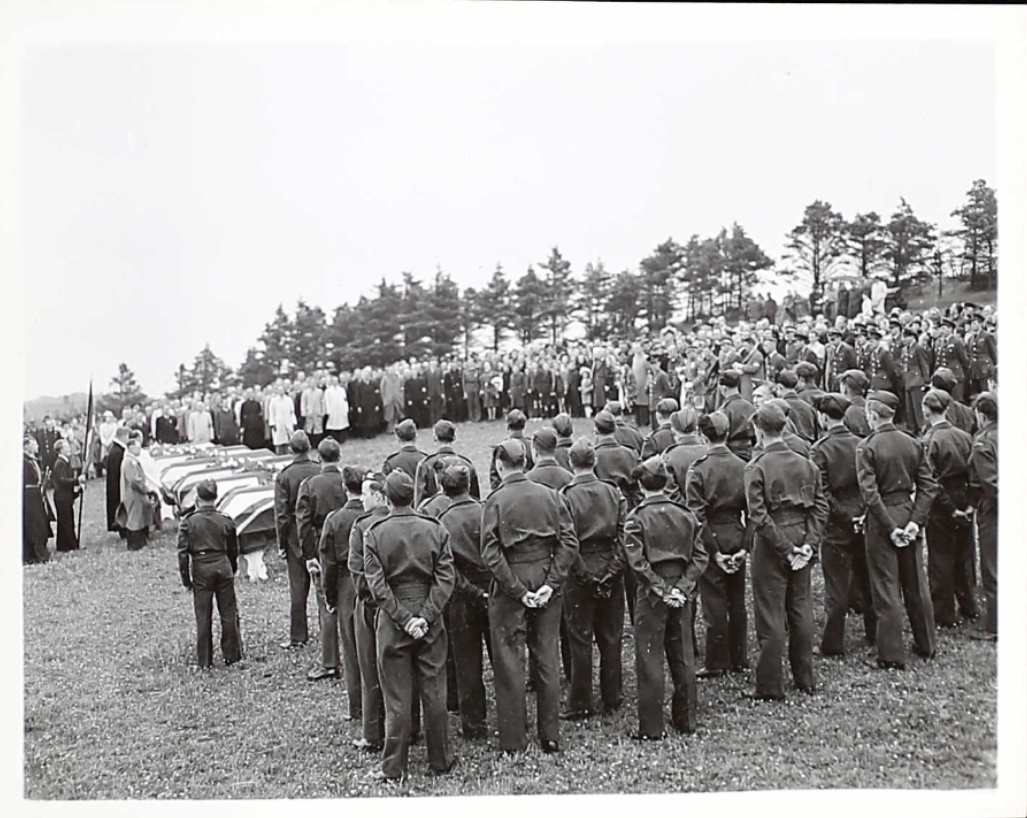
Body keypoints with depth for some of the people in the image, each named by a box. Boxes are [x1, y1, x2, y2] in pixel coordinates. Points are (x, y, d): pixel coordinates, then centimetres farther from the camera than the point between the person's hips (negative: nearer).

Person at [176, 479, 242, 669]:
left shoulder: (188, 522, -6)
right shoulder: (226, 521, 0)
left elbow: (183, 552, -5)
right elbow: (233, 551, 8)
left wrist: (185, 578, 3)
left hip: (201, 570, -1)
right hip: (223, 567, 1)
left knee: (203, 617, 7)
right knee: (228, 614, 10)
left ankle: (204, 661, 12)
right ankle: (232, 655, 17)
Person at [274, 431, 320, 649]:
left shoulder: (284, 476, -9)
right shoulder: (321, 472, -6)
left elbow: (281, 514, -8)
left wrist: (281, 543, -1)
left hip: (296, 535, -2)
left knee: (298, 587, 5)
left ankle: (298, 636, 9)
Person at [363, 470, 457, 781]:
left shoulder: (374, 534, -6)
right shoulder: (435, 529, -2)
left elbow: (377, 585, -10)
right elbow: (446, 578, -8)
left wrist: (404, 619, -9)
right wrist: (426, 616, -10)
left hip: (391, 624, -1)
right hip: (430, 623, 1)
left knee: (397, 698, 7)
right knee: (434, 694, 11)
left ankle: (394, 767, 15)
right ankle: (440, 761, 21)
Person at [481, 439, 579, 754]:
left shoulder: (496, 501, -10)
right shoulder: (549, 495, 0)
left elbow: (491, 554, -16)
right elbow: (569, 543, -5)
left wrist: (517, 591, -13)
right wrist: (552, 583, -6)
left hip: (510, 588, -3)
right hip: (545, 579, 4)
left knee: (510, 663, 7)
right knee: (547, 660, 13)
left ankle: (513, 740, 13)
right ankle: (550, 737, 20)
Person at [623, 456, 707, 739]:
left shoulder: (637, 517, -8)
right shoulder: (685, 514, 4)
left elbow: (637, 561, -16)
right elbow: (700, 557, 0)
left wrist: (660, 588, -12)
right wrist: (682, 586, -4)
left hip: (651, 596, -4)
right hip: (682, 593, 4)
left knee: (650, 660, 3)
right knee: (683, 657, 15)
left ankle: (651, 728, 7)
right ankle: (686, 720, 25)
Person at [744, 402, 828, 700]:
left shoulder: (757, 467, -12)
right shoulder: (806, 464, 5)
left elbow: (758, 515, -18)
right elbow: (820, 506, 1)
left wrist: (785, 548, -14)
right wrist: (808, 544, -3)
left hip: (770, 548, -5)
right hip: (800, 540, 6)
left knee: (771, 617, 1)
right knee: (801, 609, 15)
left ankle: (770, 687, 8)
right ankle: (805, 679, 25)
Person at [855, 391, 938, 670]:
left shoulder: (866, 447, -13)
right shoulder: (914, 444, 2)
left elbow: (870, 493, -19)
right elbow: (928, 486, -2)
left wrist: (889, 527, -15)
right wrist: (916, 520, -5)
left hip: (882, 518, -5)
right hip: (909, 511, 5)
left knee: (886, 589, 2)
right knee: (916, 583, 18)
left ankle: (892, 656, 7)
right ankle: (926, 645, 31)